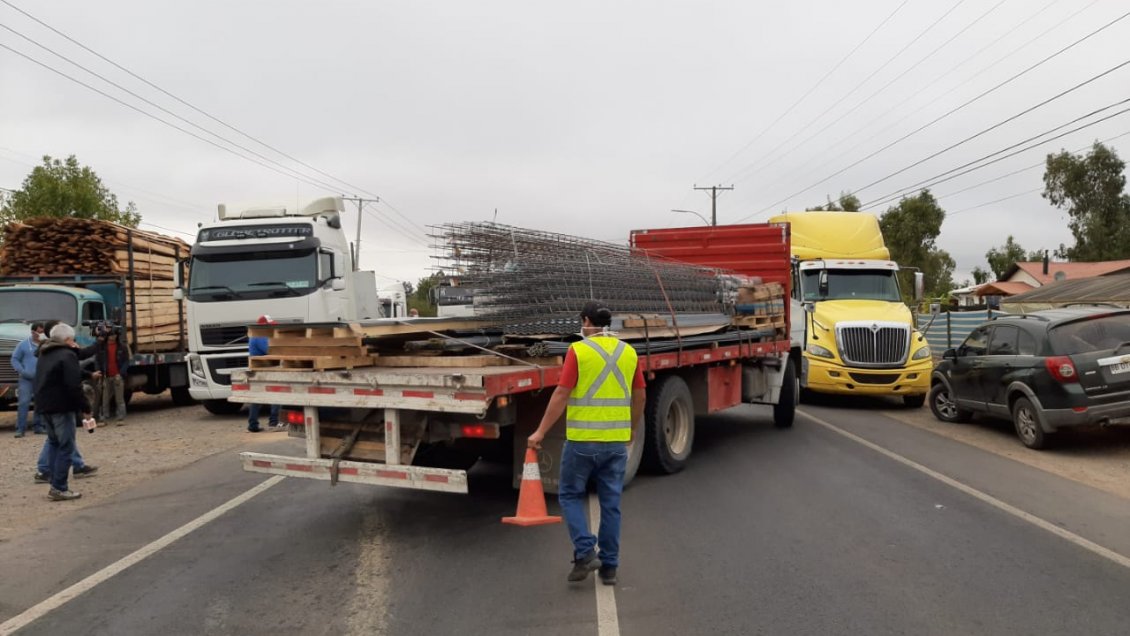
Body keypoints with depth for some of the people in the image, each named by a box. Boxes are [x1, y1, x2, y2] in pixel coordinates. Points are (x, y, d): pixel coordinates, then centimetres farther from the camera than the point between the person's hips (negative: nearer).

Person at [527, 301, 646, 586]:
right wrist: (633, 428, 27)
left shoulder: (578, 350, -9)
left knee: (570, 495, 12)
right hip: (616, 440, 5)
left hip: (582, 439, -4)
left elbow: (561, 395, -13)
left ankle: (585, 552, 0)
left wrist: (541, 432, -7)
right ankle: (609, 566, 16)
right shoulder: (628, 352, 6)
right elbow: (640, 396, 12)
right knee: (610, 503, 11)